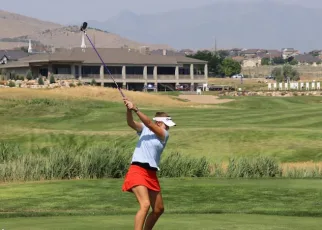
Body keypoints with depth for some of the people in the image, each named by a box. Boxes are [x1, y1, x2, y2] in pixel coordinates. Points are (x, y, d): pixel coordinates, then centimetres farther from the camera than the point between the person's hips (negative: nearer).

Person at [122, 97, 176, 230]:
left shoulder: (164, 135, 3)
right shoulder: (144, 129, 4)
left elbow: (149, 123, -13)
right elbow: (131, 123, -13)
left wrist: (135, 109, -25)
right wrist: (129, 110, -32)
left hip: (151, 174, 5)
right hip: (137, 171, -5)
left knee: (158, 209, 14)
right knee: (145, 205, -24)